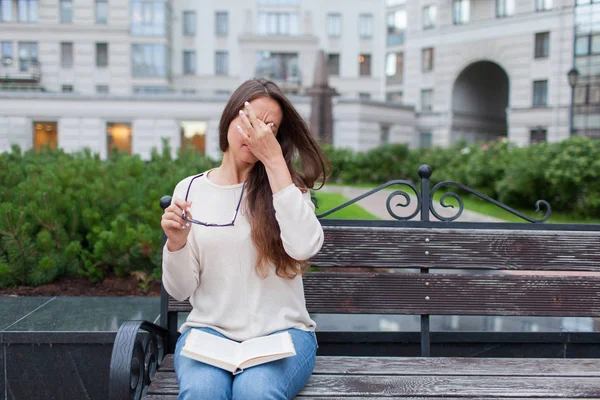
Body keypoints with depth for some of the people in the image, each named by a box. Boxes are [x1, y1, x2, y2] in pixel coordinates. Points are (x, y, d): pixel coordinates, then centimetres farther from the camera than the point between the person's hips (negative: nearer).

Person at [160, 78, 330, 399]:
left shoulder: (287, 185, 2)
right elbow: (180, 291, 4)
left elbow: (305, 247, -21)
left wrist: (274, 159, -18)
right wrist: (176, 243, -16)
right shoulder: (189, 189, 4)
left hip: (281, 331, 0)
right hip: (209, 329, 1)